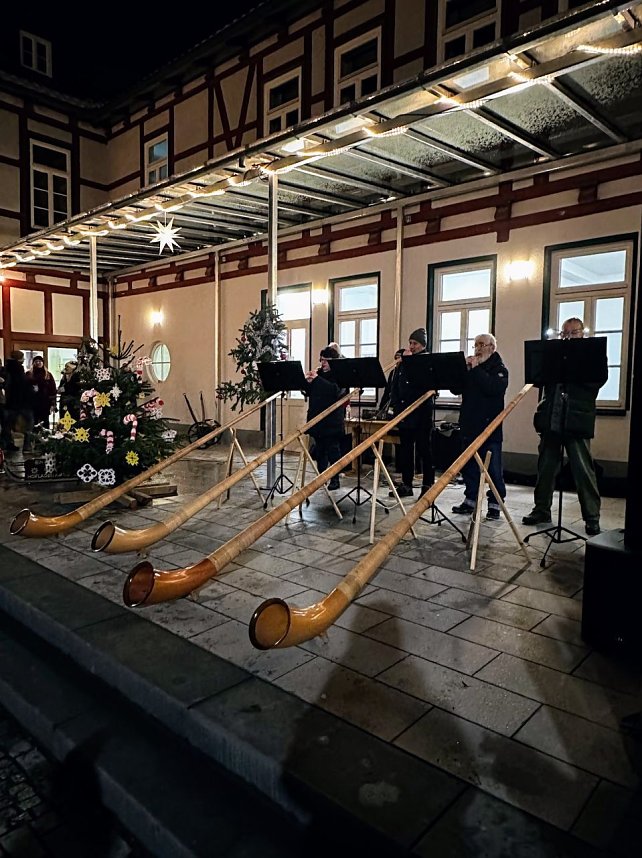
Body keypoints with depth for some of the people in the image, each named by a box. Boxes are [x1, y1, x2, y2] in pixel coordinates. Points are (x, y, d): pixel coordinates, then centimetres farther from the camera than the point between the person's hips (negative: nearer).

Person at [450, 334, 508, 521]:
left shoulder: (499, 368, 0)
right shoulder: (470, 366, 15)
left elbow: (494, 388, -20)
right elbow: (456, 388, 6)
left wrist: (476, 369, -15)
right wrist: (464, 369, -7)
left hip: (490, 425, -5)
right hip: (469, 424, 6)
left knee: (493, 468, -1)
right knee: (468, 465, 10)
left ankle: (495, 504, 6)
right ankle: (470, 500, 20)